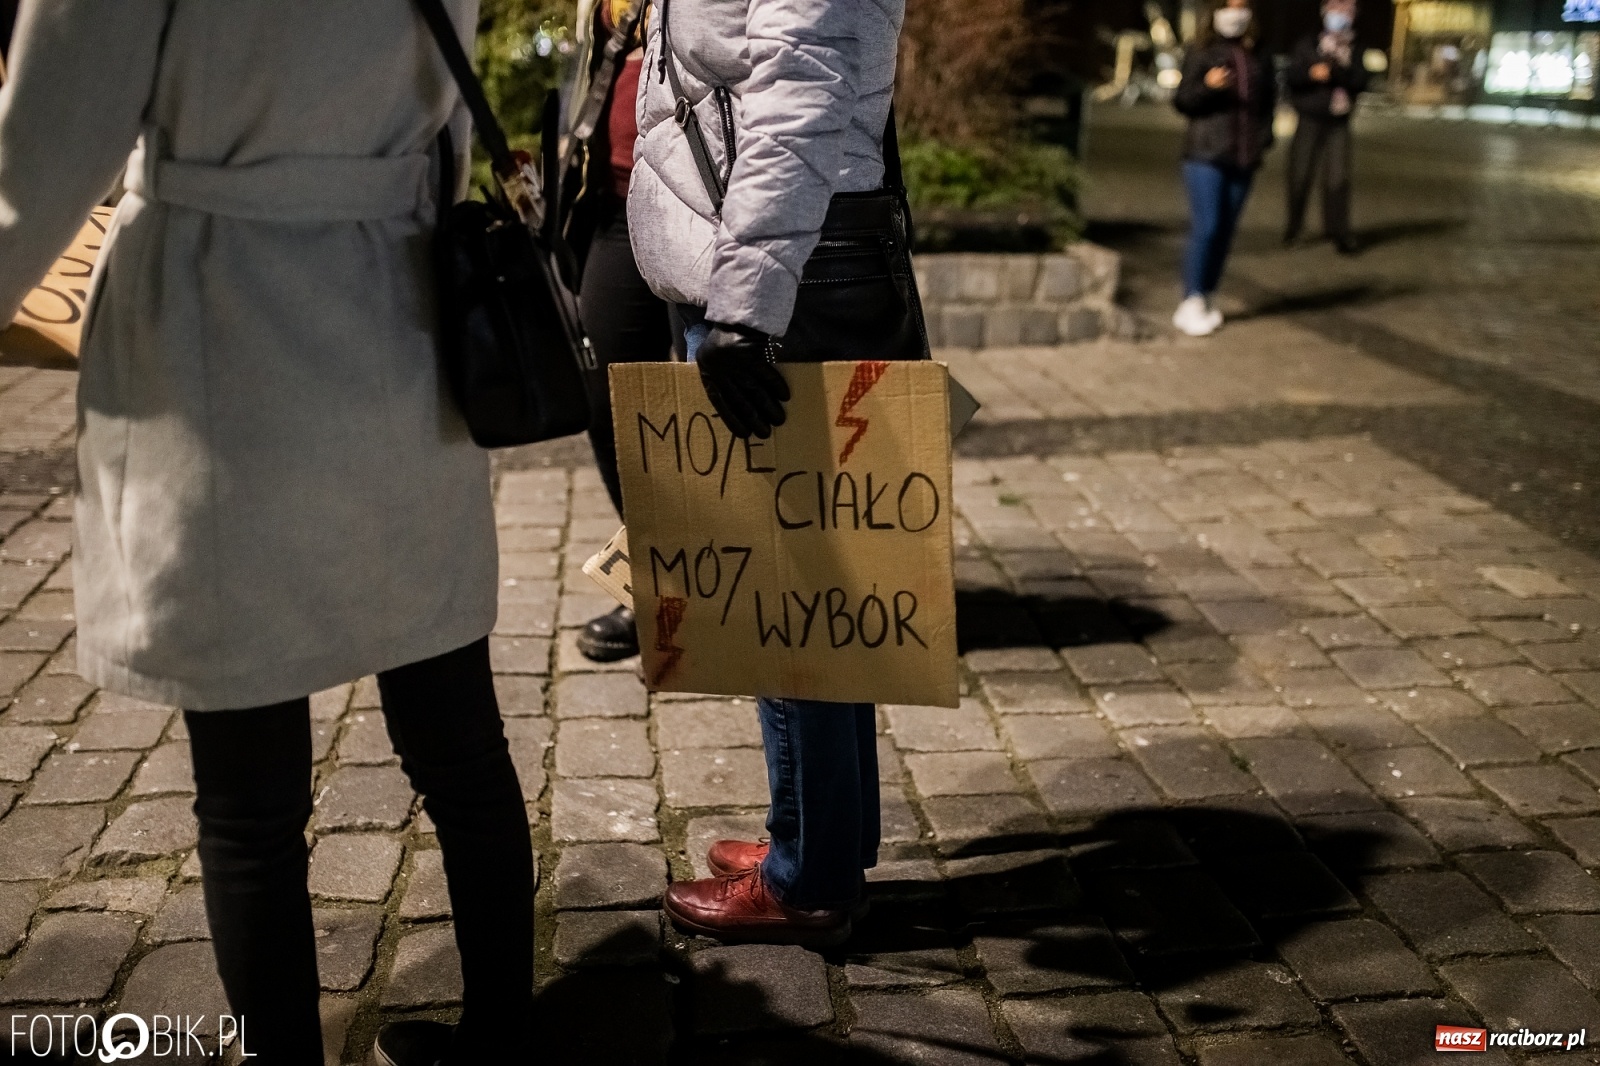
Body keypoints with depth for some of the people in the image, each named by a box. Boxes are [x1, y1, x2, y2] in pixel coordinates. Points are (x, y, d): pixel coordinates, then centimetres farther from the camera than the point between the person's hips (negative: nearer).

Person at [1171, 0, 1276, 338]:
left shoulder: (1258, 58, 11)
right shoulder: (1202, 53, 0)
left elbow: (1269, 100, 21)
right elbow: (1182, 101, -3)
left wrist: (1264, 138, 7)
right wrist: (1208, 85, -21)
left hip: (1243, 160, 4)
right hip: (1206, 155, -4)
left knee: (1225, 231, 6)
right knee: (1206, 228, -11)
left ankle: (1209, 299, 15)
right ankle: (1192, 303, -5)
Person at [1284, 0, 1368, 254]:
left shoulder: (1353, 52, 10)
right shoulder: (1307, 45, 6)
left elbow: (1360, 82, -5)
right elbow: (1290, 75, -6)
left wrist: (1336, 70, -20)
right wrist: (1311, 73, -24)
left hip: (1338, 124, 1)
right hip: (1309, 121, -1)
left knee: (1338, 177, -5)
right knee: (1301, 175, 0)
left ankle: (1338, 231, -1)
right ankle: (1294, 226, 16)